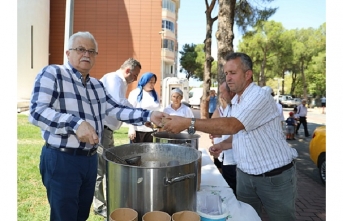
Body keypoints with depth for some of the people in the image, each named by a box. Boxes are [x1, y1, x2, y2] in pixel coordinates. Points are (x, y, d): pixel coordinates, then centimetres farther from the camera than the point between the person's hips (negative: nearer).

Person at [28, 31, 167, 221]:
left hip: (90, 159, 7)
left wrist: (148, 115, -1)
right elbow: (36, 111, -19)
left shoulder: (97, 85, 14)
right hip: (61, 159, -7)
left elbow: (116, 109, 12)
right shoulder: (51, 74, -9)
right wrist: (75, 124, -32)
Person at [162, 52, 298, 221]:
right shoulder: (236, 101, 7)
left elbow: (232, 126, -35)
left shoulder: (260, 97, -22)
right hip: (245, 174, 8)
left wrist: (189, 123, -38)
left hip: (275, 176, -7)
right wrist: (223, 145, 0)